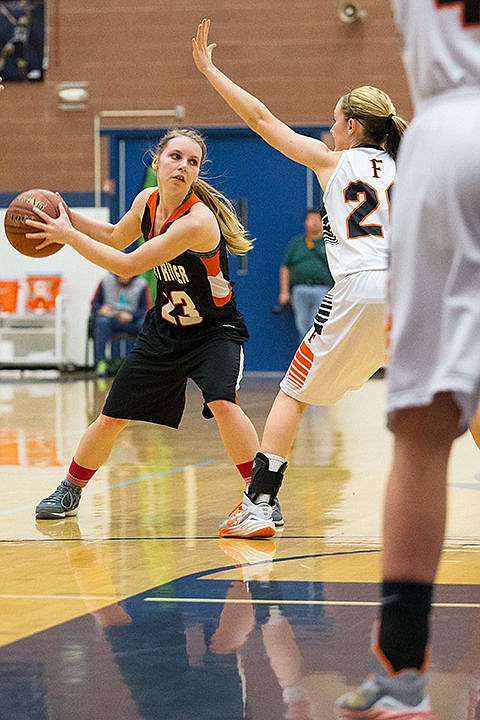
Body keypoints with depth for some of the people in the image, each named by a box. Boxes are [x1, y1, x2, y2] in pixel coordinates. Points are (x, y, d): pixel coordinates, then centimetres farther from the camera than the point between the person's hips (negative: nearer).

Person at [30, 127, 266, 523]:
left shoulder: (197, 220, -31)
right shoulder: (148, 200, -8)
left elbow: (128, 266, -29)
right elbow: (116, 237, 16)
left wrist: (68, 235, -23)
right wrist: (67, 217, 2)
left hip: (216, 330, -6)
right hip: (164, 328, 6)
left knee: (222, 402, -33)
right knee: (112, 417, 9)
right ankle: (70, 491, 30)